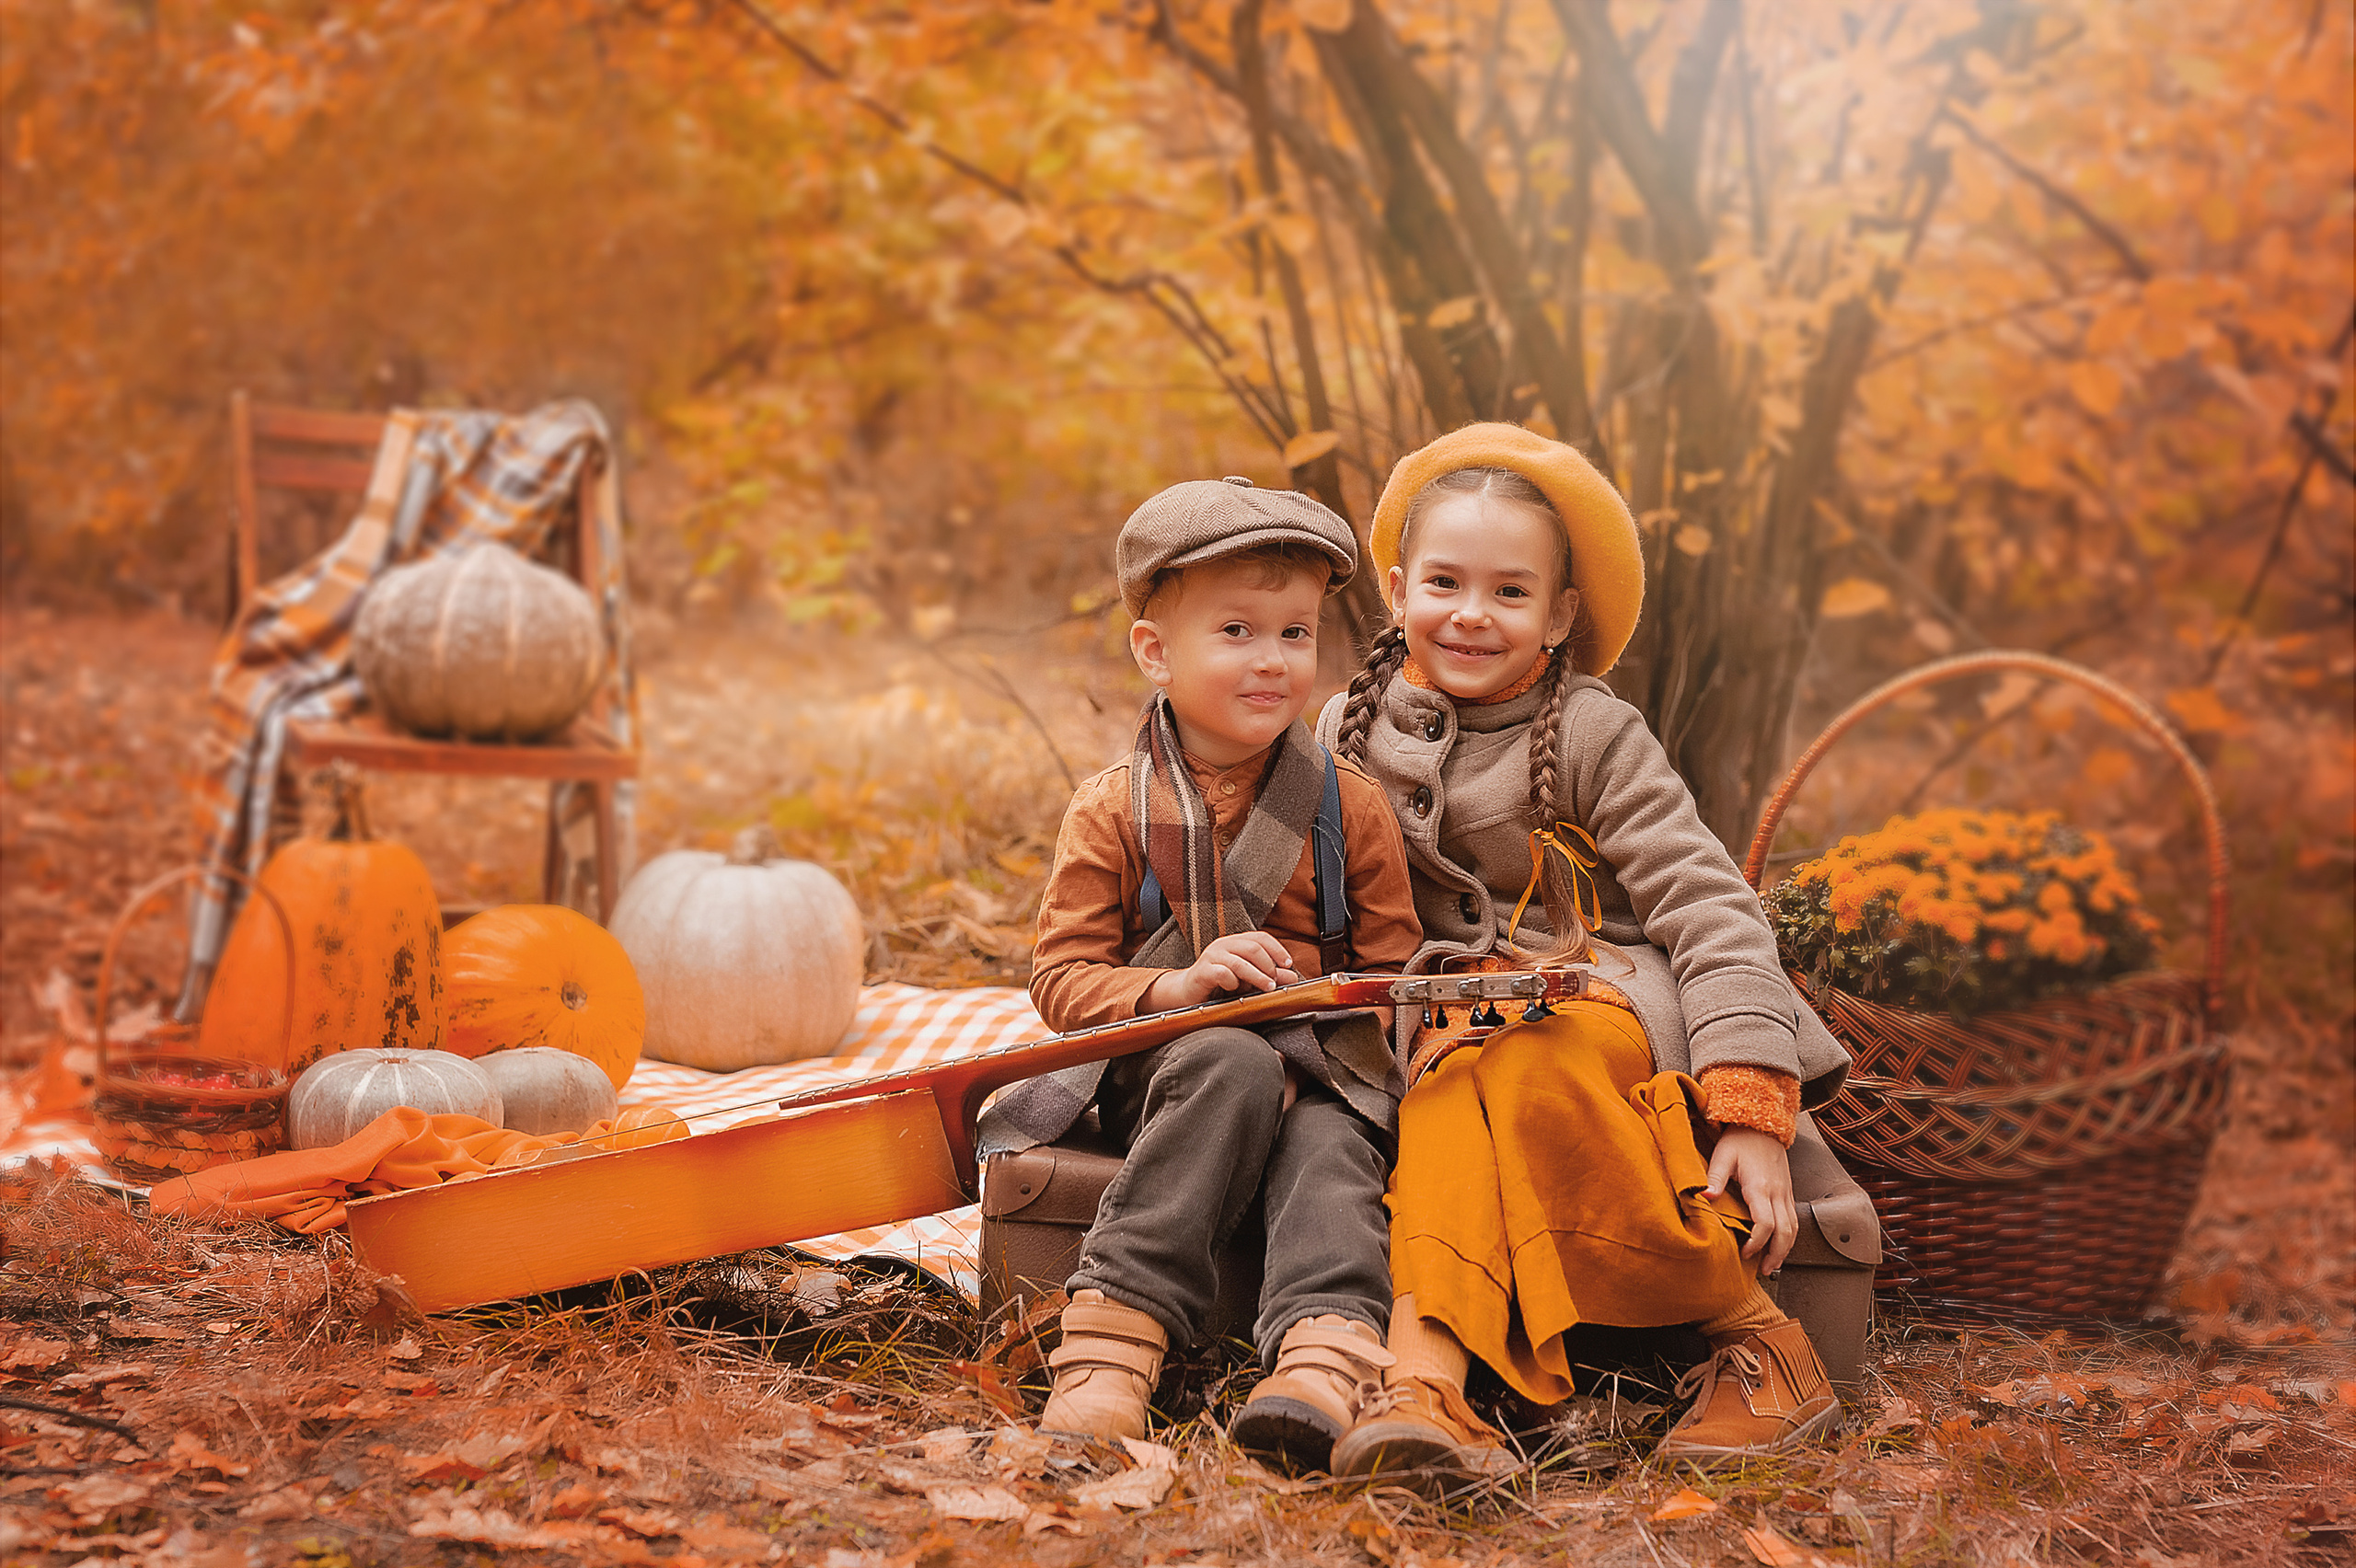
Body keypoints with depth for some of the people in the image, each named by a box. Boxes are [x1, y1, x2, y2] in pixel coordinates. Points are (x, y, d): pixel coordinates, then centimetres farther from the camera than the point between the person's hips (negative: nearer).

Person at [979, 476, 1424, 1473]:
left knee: (1329, 1157, -30)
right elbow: (1063, 979, -1)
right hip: (1162, 1071, -1)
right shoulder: (1113, 811, 2)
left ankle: (1325, 1362, -55)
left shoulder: (1349, 806, 6)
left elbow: (1393, 975, 9)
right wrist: (1174, 987, -20)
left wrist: (1318, 1010, -12)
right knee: (1234, 1068, -34)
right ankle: (1113, 1344, -40)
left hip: (1322, 1075, 1)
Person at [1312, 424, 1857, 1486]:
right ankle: (1425, 1378, -54)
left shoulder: (1593, 734, -5)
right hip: (1454, 1015, 3)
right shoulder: (1349, 730, 6)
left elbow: (1708, 909, -11)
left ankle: (1759, 1340, -25)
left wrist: (1753, 1114, -20)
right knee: (1447, 1094, -33)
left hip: (1609, 991, -3)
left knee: (1534, 1063, -37)